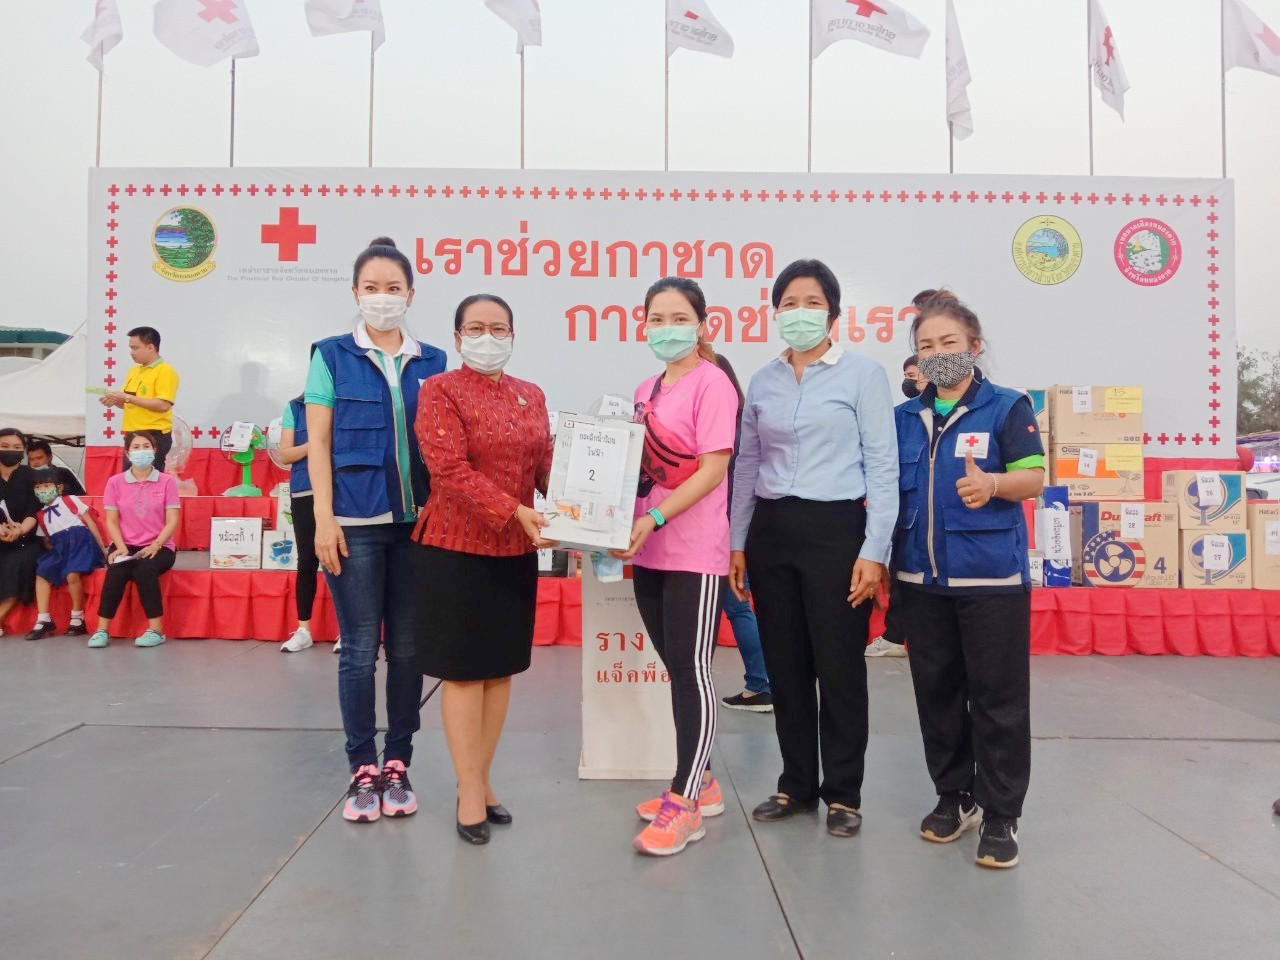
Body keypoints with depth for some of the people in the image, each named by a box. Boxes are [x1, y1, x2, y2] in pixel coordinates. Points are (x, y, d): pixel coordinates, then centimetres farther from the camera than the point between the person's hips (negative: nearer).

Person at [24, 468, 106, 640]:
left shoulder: (70, 500, 7)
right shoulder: (41, 515, 19)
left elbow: (90, 522, 4)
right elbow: (47, 541, 22)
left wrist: (102, 548, -2)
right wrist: (51, 554, -3)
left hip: (80, 541, -6)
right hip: (59, 548, 6)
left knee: (72, 574, -29)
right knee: (41, 573, -15)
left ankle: (77, 619, -14)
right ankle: (43, 621, -11)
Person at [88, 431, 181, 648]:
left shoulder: (167, 482, 1)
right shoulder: (115, 482, 5)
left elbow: (172, 521, -4)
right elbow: (111, 520, 3)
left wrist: (155, 545, -18)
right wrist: (121, 547, -13)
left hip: (159, 547, -1)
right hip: (125, 546, 2)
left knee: (144, 570, -33)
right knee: (116, 571, -31)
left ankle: (156, 630, -26)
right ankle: (102, 630, -23)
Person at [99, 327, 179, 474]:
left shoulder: (165, 371, -10)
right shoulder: (134, 370, 16)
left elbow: (163, 405, -20)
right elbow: (129, 404, 22)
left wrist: (128, 397, -18)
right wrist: (115, 400, -1)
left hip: (155, 436, -9)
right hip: (132, 435, 9)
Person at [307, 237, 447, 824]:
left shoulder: (433, 362, 9)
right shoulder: (332, 356, 4)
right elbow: (318, 442, 1)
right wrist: (324, 518, -7)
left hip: (419, 521, 2)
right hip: (356, 522, -2)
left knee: (408, 648, 7)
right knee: (360, 648, 3)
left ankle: (398, 765, 20)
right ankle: (363, 770, 16)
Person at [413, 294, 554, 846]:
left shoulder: (532, 396, 12)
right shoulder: (439, 391, -7)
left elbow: (546, 466, 12)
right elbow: (450, 471, -17)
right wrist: (516, 512, -25)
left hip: (516, 551, 6)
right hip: (456, 548, -6)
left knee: (502, 668, 12)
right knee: (463, 670, 3)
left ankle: (482, 779, 26)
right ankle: (470, 792, 14)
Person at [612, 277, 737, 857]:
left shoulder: (711, 383, -7)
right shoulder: (646, 391, 15)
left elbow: (714, 468, -15)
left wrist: (654, 519, -22)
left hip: (694, 552, -7)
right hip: (649, 552, 7)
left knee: (691, 671, -3)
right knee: (677, 669, 13)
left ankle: (685, 805, 6)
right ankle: (700, 782, 27)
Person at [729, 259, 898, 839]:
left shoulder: (863, 375, -1)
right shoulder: (762, 382, 11)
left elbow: (883, 467, -5)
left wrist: (874, 551, -12)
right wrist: (738, 543, 10)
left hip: (835, 529, -4)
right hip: (772, 532, 4)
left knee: (839, 666, 2)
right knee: (785, 666, 10)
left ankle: (843, 793, 18)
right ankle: (797, 784, 26)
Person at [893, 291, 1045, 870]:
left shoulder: (1006, 407, -3)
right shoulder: (904, 418, 11)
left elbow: (1034, 477, -9)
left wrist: (992, 484, -29)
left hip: (991, 578, -4)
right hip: (922, 581, 5)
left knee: (997, 698, 1)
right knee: (936, 693, 12)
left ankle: (1000, 816, 14)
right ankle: (954, 796, 28)